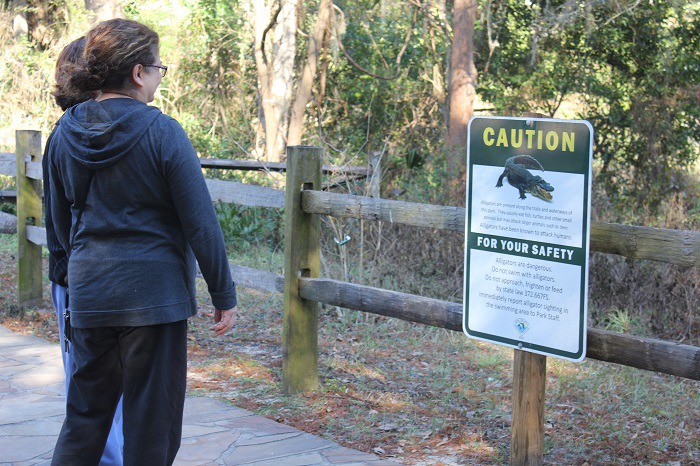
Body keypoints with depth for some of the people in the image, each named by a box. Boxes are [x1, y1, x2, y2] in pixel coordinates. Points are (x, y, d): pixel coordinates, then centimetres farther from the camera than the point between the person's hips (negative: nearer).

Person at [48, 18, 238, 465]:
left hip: (88, 294, 5)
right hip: (154, 294, -5)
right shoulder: (162, 132, -13)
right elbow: (201, 223, -12)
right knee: (152, 420, 6)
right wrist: (225, 296, -4)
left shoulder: (66, 133, 4)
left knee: (85, 414, 17)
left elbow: (61, 220, 15)